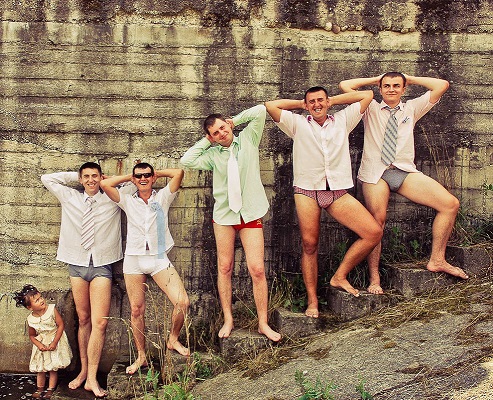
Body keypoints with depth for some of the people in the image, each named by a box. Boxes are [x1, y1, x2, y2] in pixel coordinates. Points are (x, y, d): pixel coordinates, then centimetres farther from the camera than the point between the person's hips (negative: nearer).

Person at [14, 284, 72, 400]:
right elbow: (32, 336, 3)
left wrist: (54, 342, -18)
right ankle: (39, 388, 27)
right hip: (41, 345, 2)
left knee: (53, 368, 5)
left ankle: (51, 389, 17)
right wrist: (39, 345, -16)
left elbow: (61, 325, -16)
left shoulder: (52, 309, -18)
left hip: (55, 342, -2)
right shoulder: (31, 320, -10)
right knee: (40, 369, 11)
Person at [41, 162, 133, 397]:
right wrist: (75, 176, 12)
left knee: (99, 322, -10)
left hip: (102, 266, -2)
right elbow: (47, 179, 16)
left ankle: (92, 378, -5)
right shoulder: (69, 197, 11)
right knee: (83, 320, 9)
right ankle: (83, 370, 19)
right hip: (77, 265, 2)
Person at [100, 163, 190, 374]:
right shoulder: (128, 201, 9)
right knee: (136, 310, 4)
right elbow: (105, 184, -3)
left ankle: (173, 339, 12)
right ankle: (141, 356, 19)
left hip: (158, 259, -1)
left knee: (182, 302, -14)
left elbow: (178, 173, -6)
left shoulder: (163, 197, 7)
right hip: (133, 260, 1)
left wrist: (157, 173, 9)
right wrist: (129, 176, 9)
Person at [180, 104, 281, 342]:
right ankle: (228, 320, 18)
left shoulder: (247, 139, 4)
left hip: (250, 214, -1)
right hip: (223, 215, 2)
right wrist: (205, 141, 0)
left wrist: (235, 120, 6)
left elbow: (261, 111, -1)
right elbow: (187, 160, -10)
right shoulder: (213, 154, 4)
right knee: (224, 267, 6)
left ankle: (263, 323, 4)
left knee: (257, 270, -6)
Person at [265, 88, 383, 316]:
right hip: (307, 191, -2)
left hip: (337, 191, 2)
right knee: (309, 245, -2)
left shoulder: (342, 120, 18)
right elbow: (270, 106, 5)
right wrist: (300, 104, 16)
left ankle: (340, 276, 4)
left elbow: (367, 95, 20)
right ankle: (312, 300, 9)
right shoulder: (298, 123, 13)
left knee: (374, 233, -10)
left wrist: (334, 100, 22)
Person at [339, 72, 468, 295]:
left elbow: (442, 85, 15)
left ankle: (437, 260, -1)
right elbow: (345, 86, 7)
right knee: (377, 221, -18)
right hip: (375, 172, -2)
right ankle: (374, 278, -6)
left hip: (404, 171, 3)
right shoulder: (371, 109, 16)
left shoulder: (412, 108, 21)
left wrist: (411, 79, 21)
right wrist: (375, 79, 17)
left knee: (450, 204, -11)